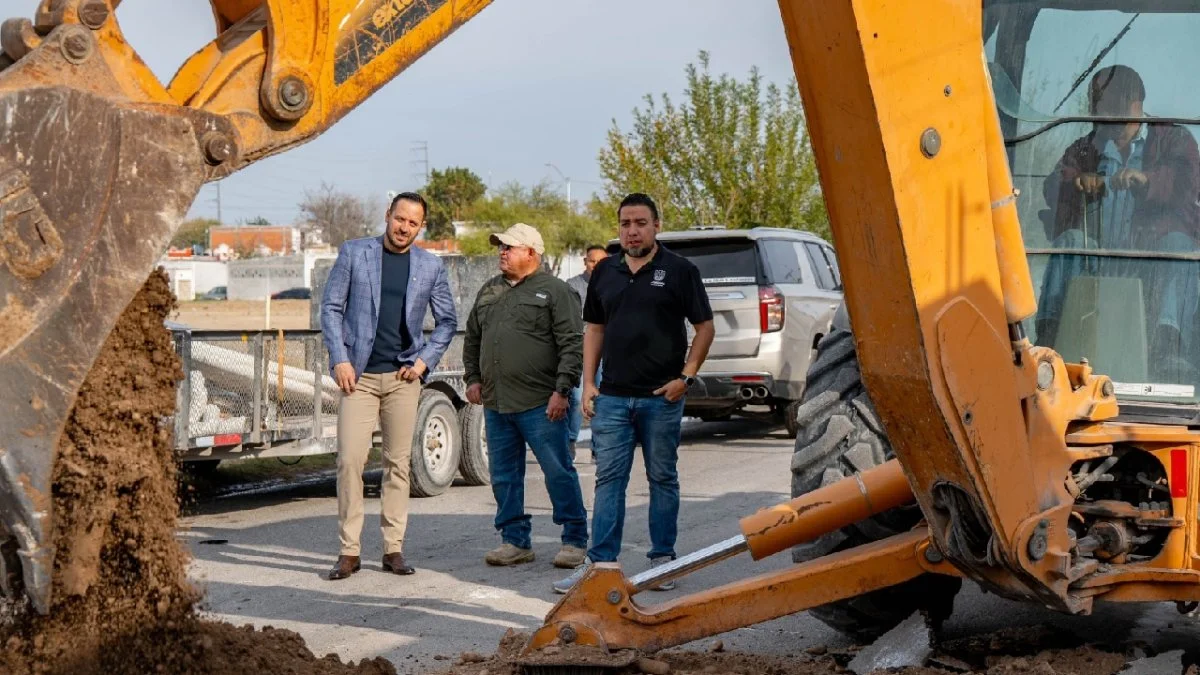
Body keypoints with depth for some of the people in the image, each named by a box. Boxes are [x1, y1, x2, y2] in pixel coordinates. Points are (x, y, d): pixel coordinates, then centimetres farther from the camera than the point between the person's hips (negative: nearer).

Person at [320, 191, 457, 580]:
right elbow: (331, 307, 3)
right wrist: (340, 359, -6)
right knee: (349, 460, -8)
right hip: (359, 374, -2)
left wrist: (425, 360, 1)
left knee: (398, 462, 3)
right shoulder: (353, 253, 3)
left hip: (404, 376, 2)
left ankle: (393, 549, 10)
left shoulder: (430, 266, 8)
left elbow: (447, 321, 14)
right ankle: (348, 551, -1)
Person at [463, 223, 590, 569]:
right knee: (504, 476, 9)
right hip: (496, 404, 7)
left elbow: (572, 344, -9)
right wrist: (473, 378, 15)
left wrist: (562, 390, -15)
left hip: (540, 405, -7)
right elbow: (472, 339, 26)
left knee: (558, 472, -3)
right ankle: (515, 540, 19)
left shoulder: (554, 291, -3)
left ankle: (575, 540, 6)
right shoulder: (490, 291, 18)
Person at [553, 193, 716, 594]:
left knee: (662, 478, 7)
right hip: (612, 396, 3)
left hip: (661, 396, -3)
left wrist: (686, 376, -8)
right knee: (608, 479, 1)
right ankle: (600, 561, 1)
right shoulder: (605, 273, 10)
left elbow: (704, 327, 0)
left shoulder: (679, 271, -2)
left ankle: (663, 558, 16)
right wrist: (588, 382, 8)